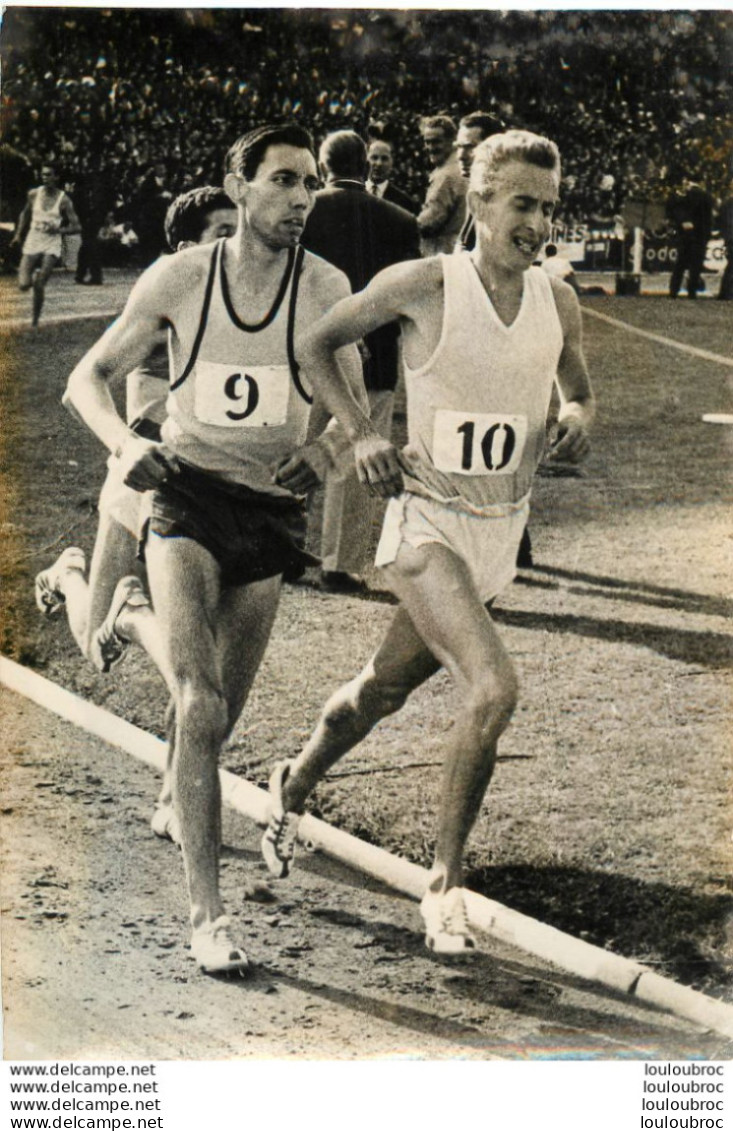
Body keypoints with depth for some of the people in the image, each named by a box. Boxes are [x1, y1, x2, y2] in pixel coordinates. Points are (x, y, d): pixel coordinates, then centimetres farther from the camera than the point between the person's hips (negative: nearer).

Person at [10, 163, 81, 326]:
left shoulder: (63, 200, -6)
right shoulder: (34, 194, 2)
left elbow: (77, 227, -4)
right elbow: (26, 213, 22)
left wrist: (58, 230, -20)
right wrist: (19, 234, 14)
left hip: (52, 247, -3)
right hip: (32, 245, 3)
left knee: (39, 286, -15)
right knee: (23, 285, -9)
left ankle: (35, 318, 5)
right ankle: (35, 275, 27)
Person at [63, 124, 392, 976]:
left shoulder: (326, 289, -5)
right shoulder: (178, 279, -5)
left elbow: (355, 417, 1)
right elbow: (89, 378, 1)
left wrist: (335, 450, -23)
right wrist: (125, 443, -20)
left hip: (269, 515, 2)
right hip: (185, 501, -2)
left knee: (215, 720, 13)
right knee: (200, 710, -19)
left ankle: (139, 619, 47)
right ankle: (205, 913, -13)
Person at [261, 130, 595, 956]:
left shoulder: (557, 303, 1)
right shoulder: (422, 286, -13)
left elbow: (578, 391, 18)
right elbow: (316, 344, 0)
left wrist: (577, 419, -5)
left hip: (500, 532, 6)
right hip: (426, 523, -6)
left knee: (385, 687, 19)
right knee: (493, 690, -23)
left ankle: (294, 786, 47)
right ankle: (445, 885, -8)